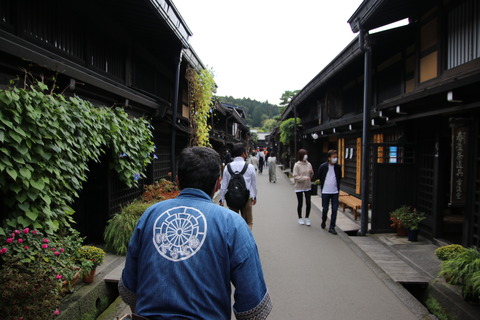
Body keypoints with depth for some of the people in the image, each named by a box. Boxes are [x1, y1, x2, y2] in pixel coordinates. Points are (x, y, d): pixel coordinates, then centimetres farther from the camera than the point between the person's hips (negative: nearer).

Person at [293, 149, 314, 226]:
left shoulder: (309, 164, 4)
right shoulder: (297, 165, -10)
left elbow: (311, 176, 13)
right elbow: (295, 177, -15)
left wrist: (311, 173, -8)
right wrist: (304, 178, -24)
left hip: (308, 187, 4)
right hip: (299, 187, -3)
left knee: (308, 203, 0)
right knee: (300, 203, 8)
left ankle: (307, 218, 19)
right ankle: (300, 218, 27)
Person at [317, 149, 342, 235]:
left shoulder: (338, 167, 0)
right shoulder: (323, 166, -7)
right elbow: (319, 177, 6)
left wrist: (337, 186, 10)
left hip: (335, 192, 2)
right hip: (325, 192, -2)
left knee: (334, 209, 0)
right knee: (325, 209, 6)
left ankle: (332, 227, 9)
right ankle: (323, 222, 33)